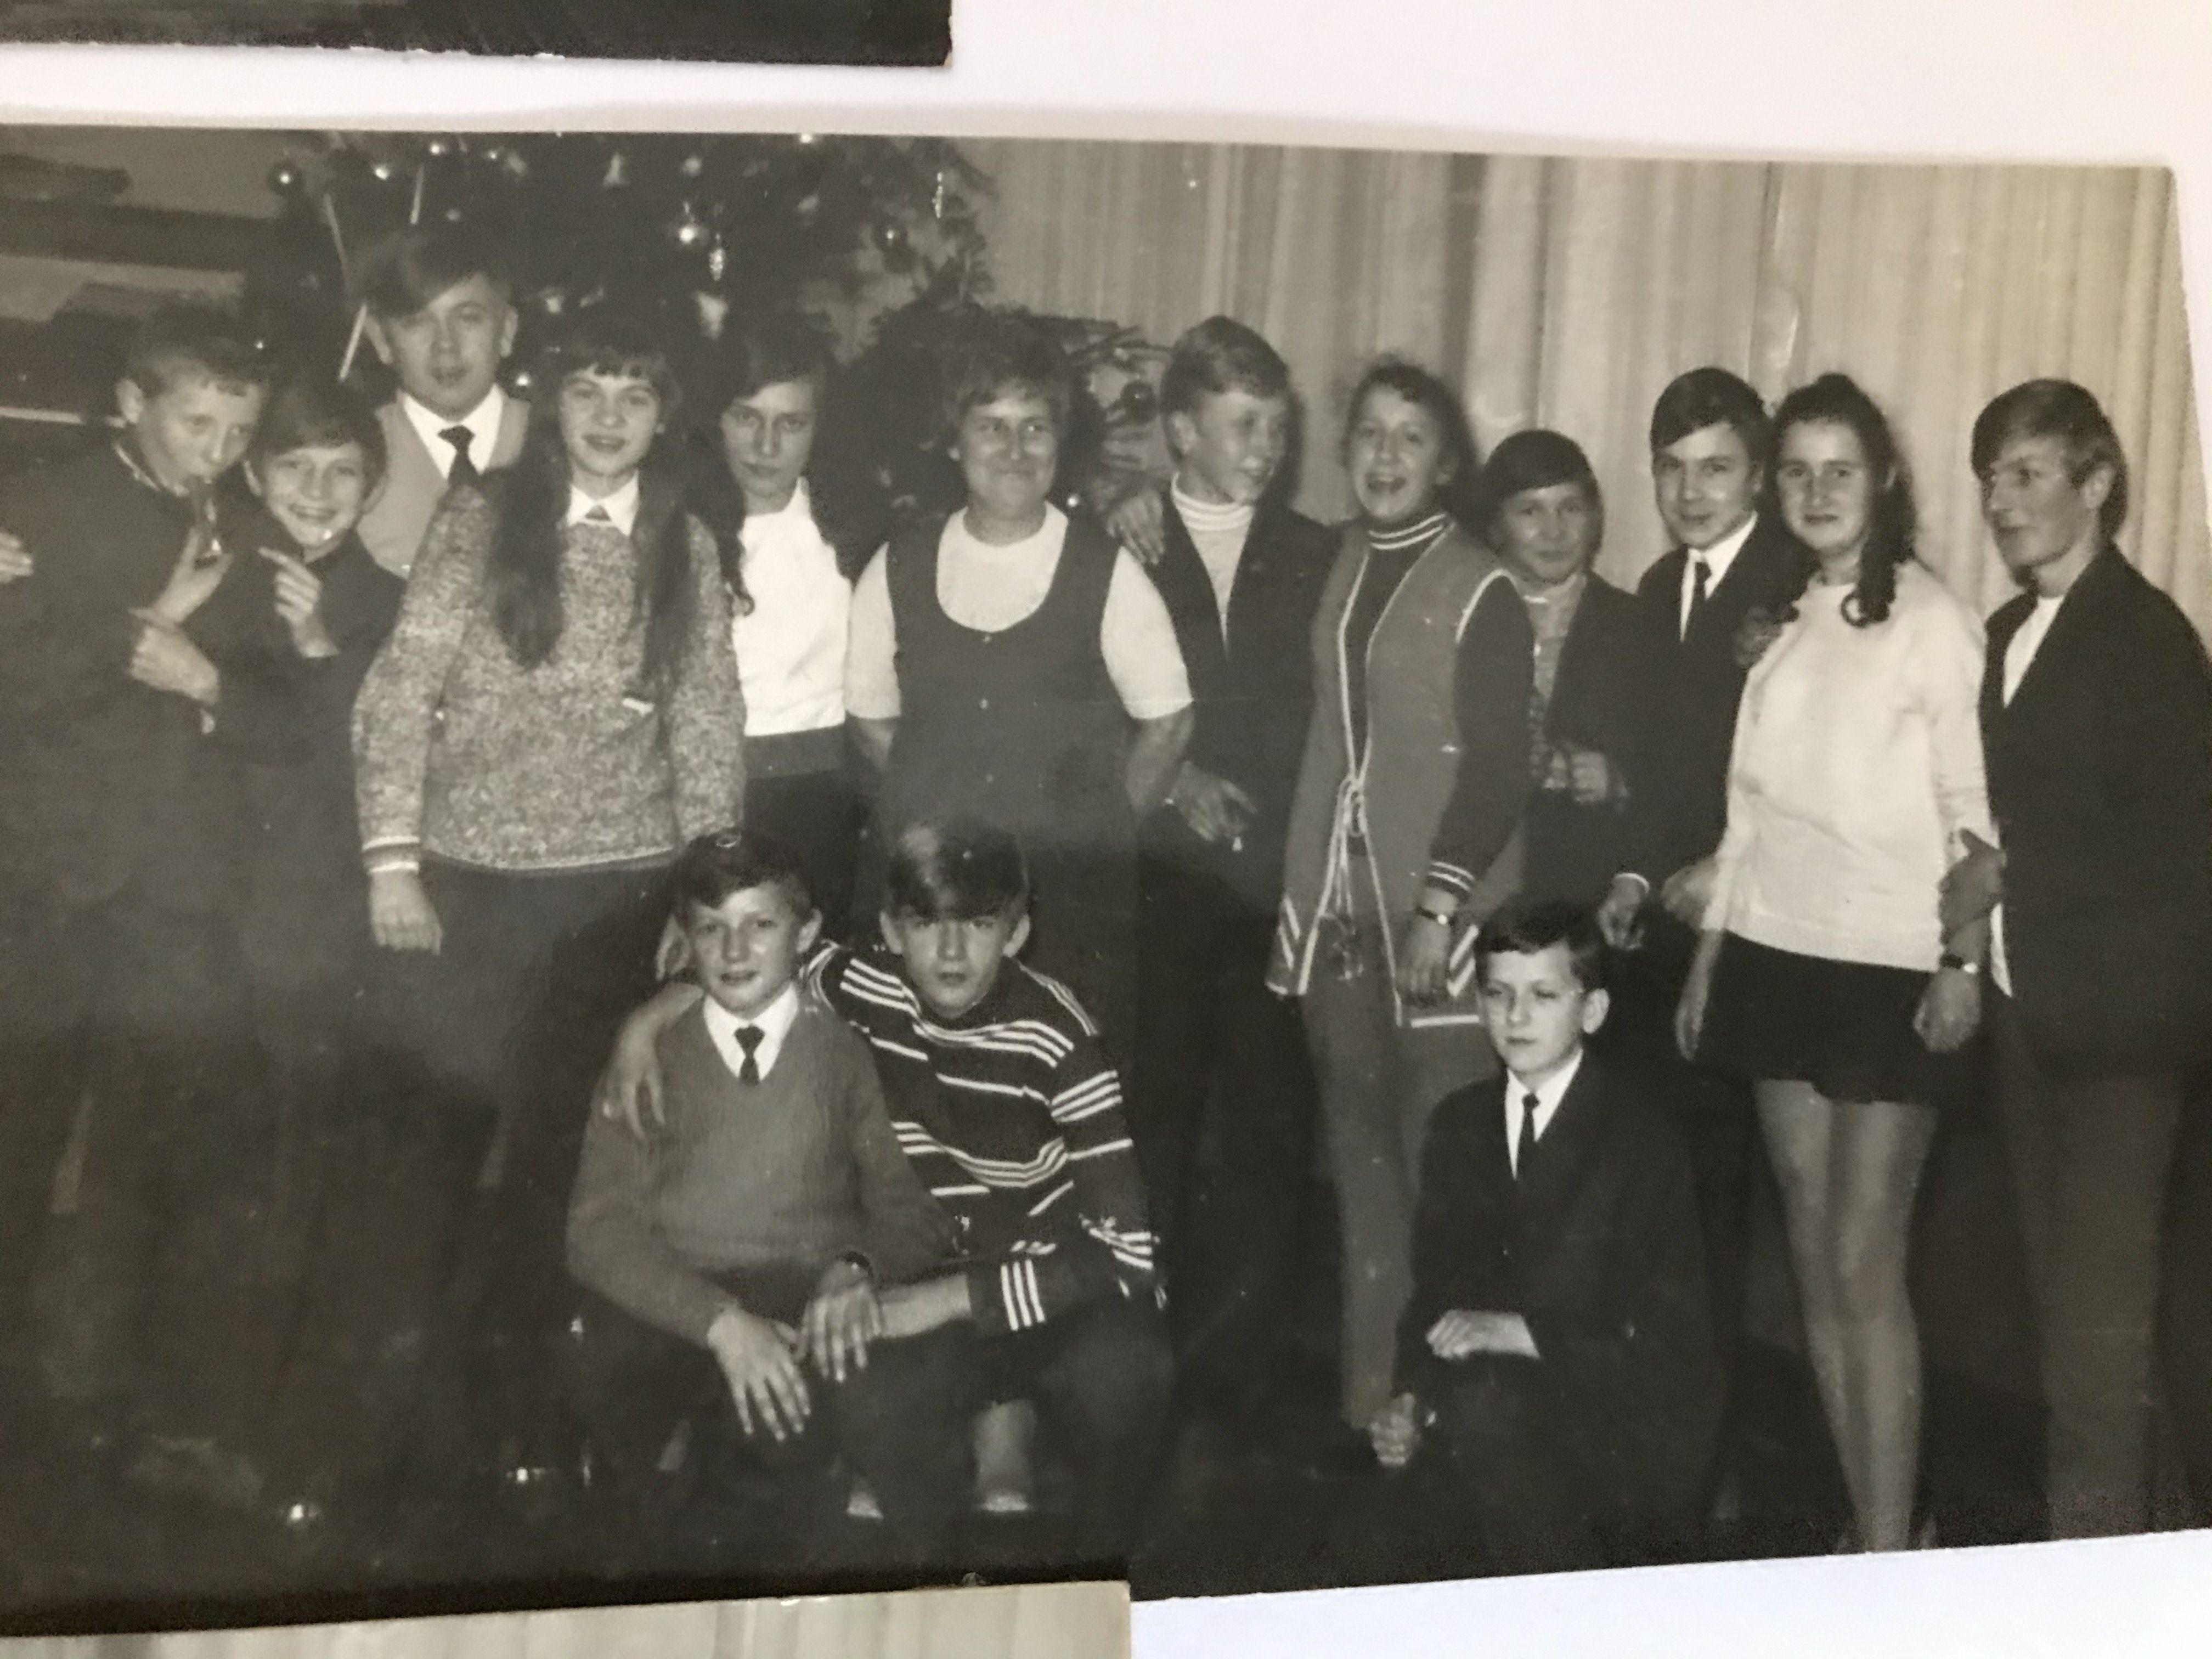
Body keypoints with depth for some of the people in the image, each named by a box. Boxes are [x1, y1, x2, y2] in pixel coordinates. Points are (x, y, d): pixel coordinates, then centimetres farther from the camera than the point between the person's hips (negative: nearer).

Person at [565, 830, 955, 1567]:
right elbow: (598, 1229, 1)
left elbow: (911, 1208, 11)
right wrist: (722, 1321, -16)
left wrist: (858, 1268, -14)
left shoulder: (846, 1049, 15)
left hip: (818, 1308, 0)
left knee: (880, 1404, -34)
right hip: (670, 1310, 0)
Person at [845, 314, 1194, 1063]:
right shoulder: (899, 570, 4)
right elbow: (872, 716, 14)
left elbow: (1165, 722, 5)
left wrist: (1098, 828, 4)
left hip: (1074, 892, -2)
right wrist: (937, 812, 7)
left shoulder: (1107, 573, -3)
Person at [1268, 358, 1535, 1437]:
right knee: (1359, 1156, 7)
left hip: (1437, 910, -5)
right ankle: (1365, 1390, 14)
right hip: (1333, 903, 5)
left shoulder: (1481, 591, -3)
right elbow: (1312, 735, 14)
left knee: (1441, 1160, -7)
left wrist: (1441, 901, -16)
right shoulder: (1328, 569, 13)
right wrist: (1295, 888, 7)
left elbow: (1499, 765, -8)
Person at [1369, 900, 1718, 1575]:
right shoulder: (1460, 1123, 9)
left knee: (1479, 1399, -32)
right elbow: (1434, 1285, 9)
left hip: (1631, 1427, -5)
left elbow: (1662, 1333, -13)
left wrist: (1517, 1332, -24)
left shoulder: (1641, 1136, -9)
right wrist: (1410, 1401, -9)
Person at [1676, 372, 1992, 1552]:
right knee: (1812, 1258, 7)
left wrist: (1965, 965, -14)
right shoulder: (1781, 622, 11)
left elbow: (1973, 811, -6)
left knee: (1865, 1266, -8)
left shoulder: (1931, 619, -5)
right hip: (1777, 958, 6)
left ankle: (1888, 1547, -1)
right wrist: (1708, 953, 12)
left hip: (1890, 970, -5)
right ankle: (1859, 1520, 15)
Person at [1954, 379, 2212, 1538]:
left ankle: (2100, 1541, 3)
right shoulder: (2012, 630, 12)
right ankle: (2069, 1518, 23)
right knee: (2057, 1288, 14)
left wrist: (2010, 872, -13)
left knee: (2099, 1311, -6)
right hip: (2029, 1008, 8)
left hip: (2115, 1020, -8)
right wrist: (1982, 885, 0)